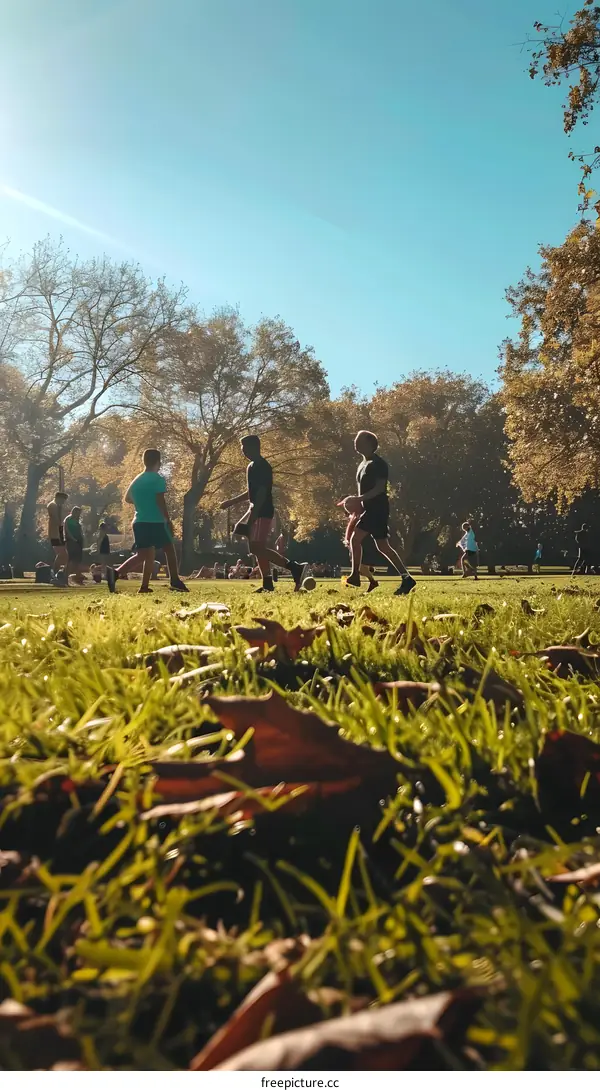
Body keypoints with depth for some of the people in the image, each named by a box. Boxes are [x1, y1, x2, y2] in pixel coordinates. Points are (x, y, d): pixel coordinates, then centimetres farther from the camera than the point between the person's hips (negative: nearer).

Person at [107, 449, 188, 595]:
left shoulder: (137, 480, 15)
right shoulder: (158, 479, -7)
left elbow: (127, 498, 24)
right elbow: (160, 501, -14)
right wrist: (168, 520, -11)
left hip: (139, 522, 7)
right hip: (155, 522, -6)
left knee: (143, 555, 4)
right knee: (169, 549, 10)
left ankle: (115, 573, -16)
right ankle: (175, 582, 11)